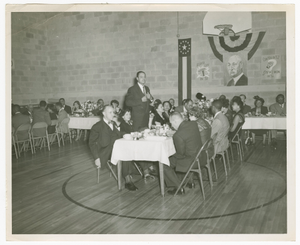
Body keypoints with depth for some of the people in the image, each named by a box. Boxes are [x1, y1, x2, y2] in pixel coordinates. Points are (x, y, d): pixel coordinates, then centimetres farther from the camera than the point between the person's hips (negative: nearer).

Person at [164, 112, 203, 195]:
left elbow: (181, 154, -15)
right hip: (201, 156, 9)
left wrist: (171, 156, 4)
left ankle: (178, 187, 12)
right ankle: (189, 181, 41)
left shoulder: (178, 135, -26)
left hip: (191, 161, -9)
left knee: (164, 165, 3)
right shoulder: (194, 124, -3)